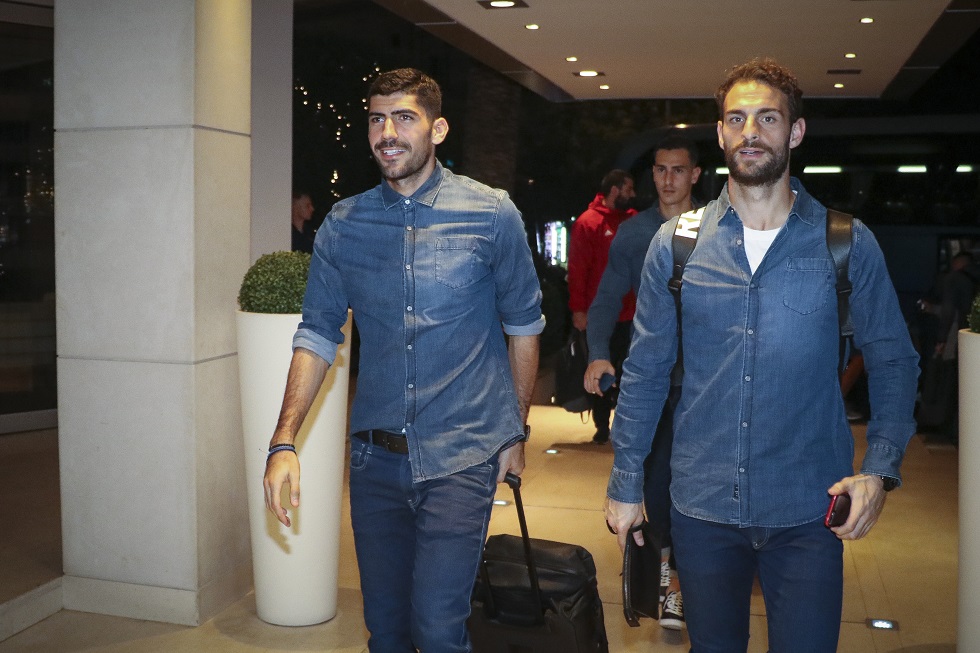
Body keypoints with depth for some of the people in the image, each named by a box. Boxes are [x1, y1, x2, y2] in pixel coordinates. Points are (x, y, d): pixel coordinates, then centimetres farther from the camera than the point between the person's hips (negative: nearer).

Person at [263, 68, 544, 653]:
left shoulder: (492, 215, -5)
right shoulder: (343, 225, 2)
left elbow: (523, 325, 4)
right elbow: (318, 335, 3)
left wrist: (517, 433, 7)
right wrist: (284, 442, -6)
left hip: (461, 457, -3)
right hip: (376, 456, 3)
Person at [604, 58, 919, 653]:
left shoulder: (847, 243, -3)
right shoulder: (676, 242, -1)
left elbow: (894, 361, 3)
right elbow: (646, 370, 3)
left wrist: (880, 469, -10)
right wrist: (626, 482, 3)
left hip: (808, 512, -1)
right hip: (701, 506, 1)